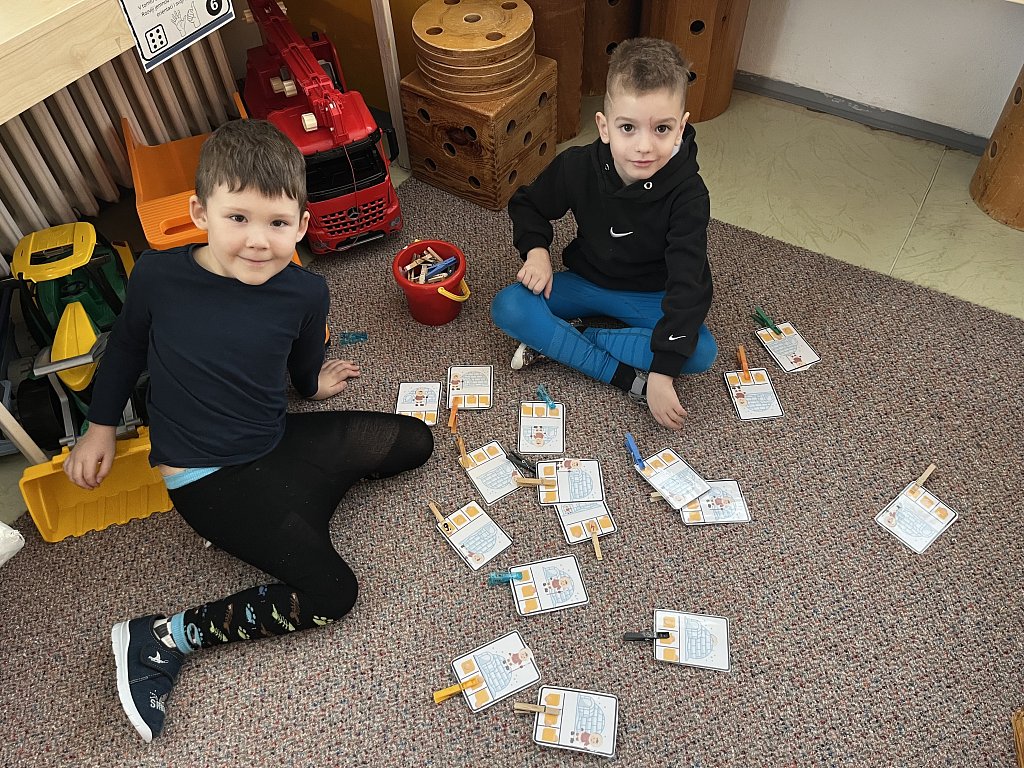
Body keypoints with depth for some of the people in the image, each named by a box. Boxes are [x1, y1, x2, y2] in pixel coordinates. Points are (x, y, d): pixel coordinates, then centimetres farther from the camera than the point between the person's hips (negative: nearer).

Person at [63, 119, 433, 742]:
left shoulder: (305, 293, -11)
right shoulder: (159, 275, -16)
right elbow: (126, 347, 5)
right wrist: (101, 427, 10)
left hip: (279, 441, 5)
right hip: (206, 479, -5)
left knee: (413, 440, 6)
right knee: (330, 592, -14)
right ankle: (162, 639, -4)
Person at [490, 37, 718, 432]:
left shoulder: (688, 193, -28)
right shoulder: (578, 166, -20)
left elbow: (687, 286, -32)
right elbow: (527, 204, 2)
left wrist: (662, 371, -38)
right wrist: (536, 250, -19)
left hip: (650, 295, -1)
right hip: (586, 281, 2)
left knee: (701, 352, -29)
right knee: (507, 307, -22)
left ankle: (554, 340, -22)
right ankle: (625, 376, -23)